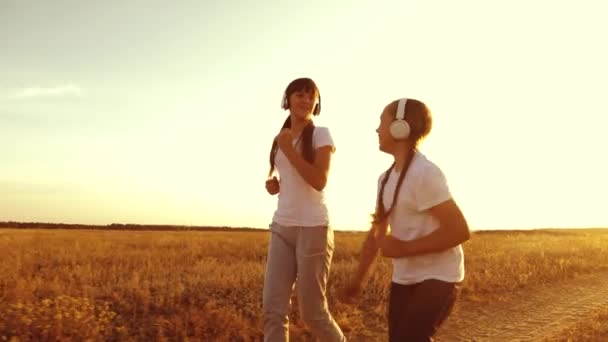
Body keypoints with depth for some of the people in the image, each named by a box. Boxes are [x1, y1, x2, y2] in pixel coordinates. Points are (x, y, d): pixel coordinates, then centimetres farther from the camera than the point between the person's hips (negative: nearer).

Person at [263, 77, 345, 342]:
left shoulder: (321, 134, -2)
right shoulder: (280, 138, 16)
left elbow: (319, 181, -13)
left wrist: (289, 149, -14)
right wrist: (273, 184, 5)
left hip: (313, 227, -5)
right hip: (281, 227, 5)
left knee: (312, 312, 2)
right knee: (273, 309, -2)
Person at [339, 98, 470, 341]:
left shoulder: (424, 173, -19)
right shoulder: (386, 179, 6)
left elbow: (460, 231, -22)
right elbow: (377, 233, 14)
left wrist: (405, 248, -20)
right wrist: (357, 279, 10)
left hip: (437, 277, -8)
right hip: (404, 278, 8)